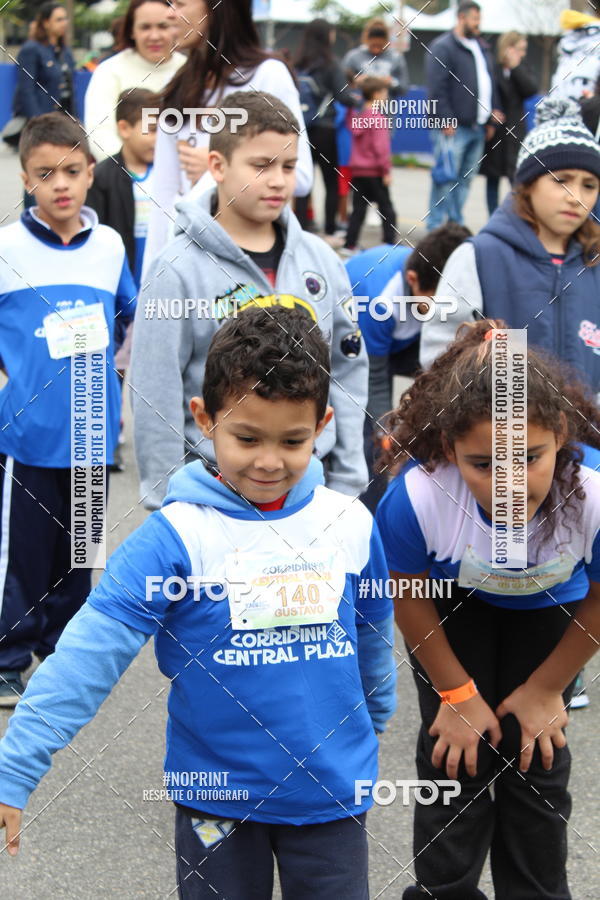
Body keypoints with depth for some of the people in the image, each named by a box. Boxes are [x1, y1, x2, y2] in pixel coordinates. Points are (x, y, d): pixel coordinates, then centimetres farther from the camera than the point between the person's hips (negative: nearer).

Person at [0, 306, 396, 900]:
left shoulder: (351, 526, -6)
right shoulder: (176, 536, -16)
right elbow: (90, 651, -21)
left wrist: (371, 725, 25)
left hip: (332, 792, 2)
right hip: (217, 797, -2)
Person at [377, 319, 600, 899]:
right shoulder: (417, 496, -41)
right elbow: (409, 599, -16)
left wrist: (545, 689, -3)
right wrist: (457, 693, -5)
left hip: (548, 609, 1)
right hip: (453, 607, -1)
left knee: (537, 759, 5)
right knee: (456, 756, 0)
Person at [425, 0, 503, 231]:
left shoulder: (482, 48, 19)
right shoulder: (442, 47, -6)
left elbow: (490, 84, 23)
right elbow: (437, 88, -12)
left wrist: (491, 117, 16)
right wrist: (446, 121, -18)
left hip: (478, 126, 8)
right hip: (453, 126, -8)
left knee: (465, 178, 10)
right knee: (446, 178, -7)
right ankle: (436, 227, -3)